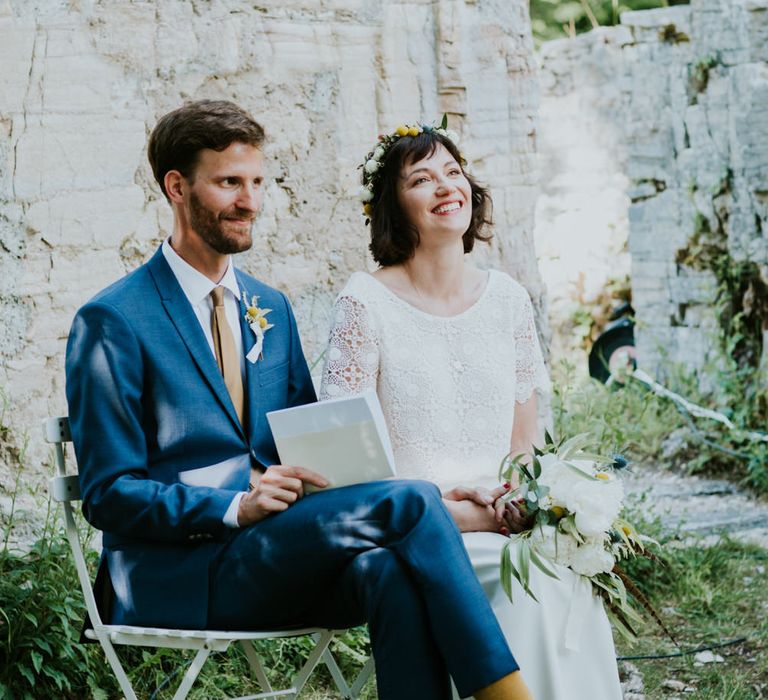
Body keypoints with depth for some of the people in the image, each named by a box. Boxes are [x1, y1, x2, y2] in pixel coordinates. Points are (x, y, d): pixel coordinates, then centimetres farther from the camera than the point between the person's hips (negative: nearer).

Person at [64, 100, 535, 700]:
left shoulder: (271, 309, 17)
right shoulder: (112, 323, -4)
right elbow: (108, 494, -8)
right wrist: (236, 507, -21)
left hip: (275, 560, 6)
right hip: (179, 575, -6)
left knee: (393, 573, -31)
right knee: (408, 502, -24)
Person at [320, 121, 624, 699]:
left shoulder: (507, 298, 10)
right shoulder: (367, 302, -4)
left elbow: (525, 441, 15)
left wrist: (515, 498, -8)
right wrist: (454, 507, -16)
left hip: (503, 521, 4)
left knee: (568, 566, -28)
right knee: (534, 578, -30)